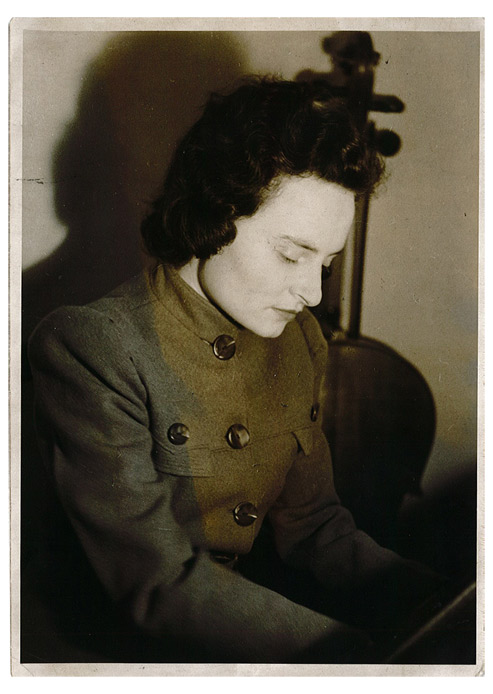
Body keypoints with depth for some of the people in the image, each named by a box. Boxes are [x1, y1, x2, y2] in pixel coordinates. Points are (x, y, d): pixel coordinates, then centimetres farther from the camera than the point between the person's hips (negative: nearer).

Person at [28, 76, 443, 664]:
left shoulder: (299, 341, 2)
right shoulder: (89, 349, -19)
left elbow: (309, 525, 4)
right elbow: (161, 586, -23)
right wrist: (379, 657, -27)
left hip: (255, 604, 6)